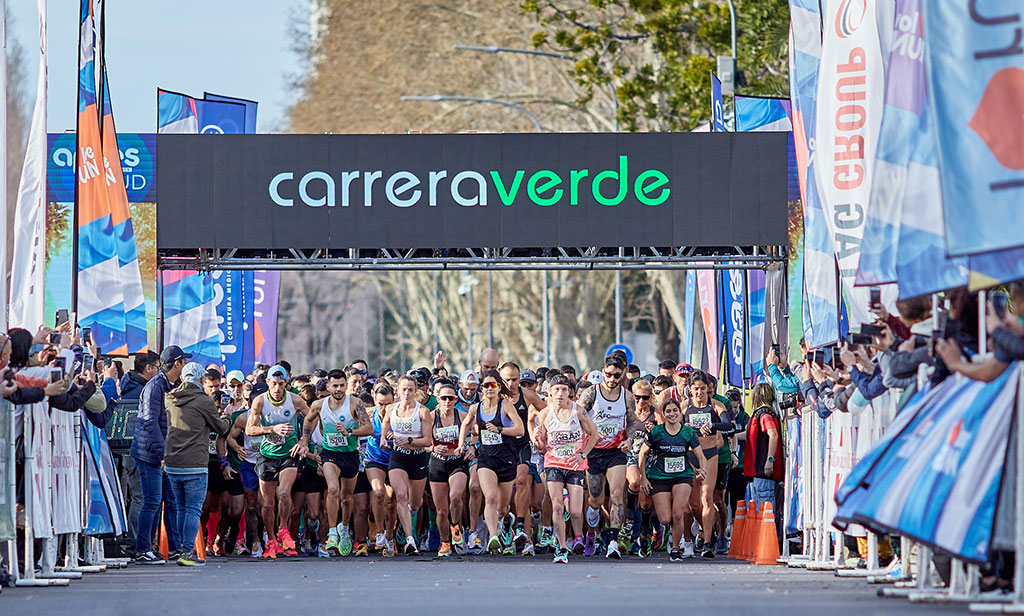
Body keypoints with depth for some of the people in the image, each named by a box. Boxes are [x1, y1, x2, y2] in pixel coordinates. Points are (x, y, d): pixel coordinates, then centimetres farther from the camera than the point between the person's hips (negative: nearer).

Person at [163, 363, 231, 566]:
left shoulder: (170, 400, 8)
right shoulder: (204, 402, -8)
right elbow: (221, 428, 5)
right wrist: (225, 418, 26)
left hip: (171, 464, 6)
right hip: (194, 465, -6)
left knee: (181, 508, 14)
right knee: (193, 510, -2)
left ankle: (185, 549, 18)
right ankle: (188, 552, -7)